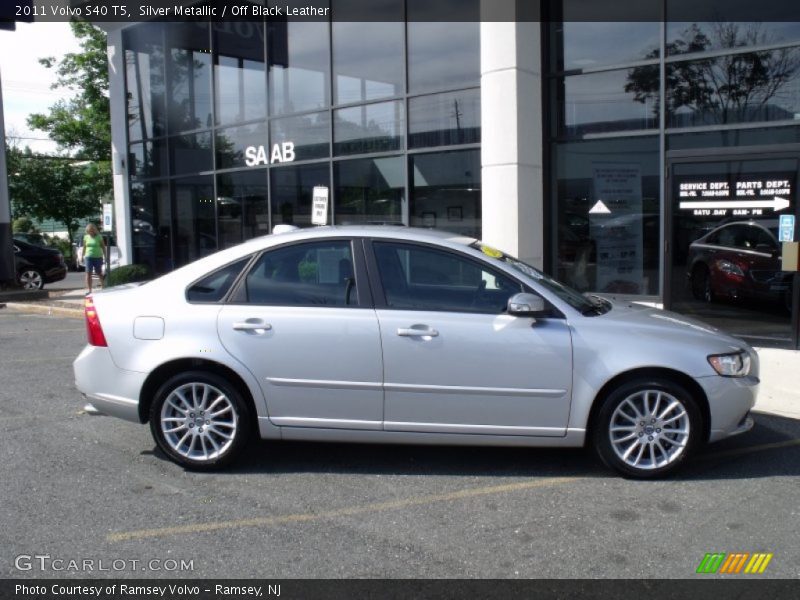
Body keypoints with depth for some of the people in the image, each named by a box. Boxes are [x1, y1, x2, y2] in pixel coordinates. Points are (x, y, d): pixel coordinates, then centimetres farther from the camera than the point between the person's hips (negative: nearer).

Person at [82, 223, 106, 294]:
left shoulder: (99, 237, -2)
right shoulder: (86, 237, 6)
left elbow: (103, 247, 0)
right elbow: (84, 247, 13)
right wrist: (83, 256, 12)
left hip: (98, 257, -2)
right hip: (88, 257, 2)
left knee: (99, 272, 10)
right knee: (88, 273, -7)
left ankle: (102, 284, 38)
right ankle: (89, 290, -7)